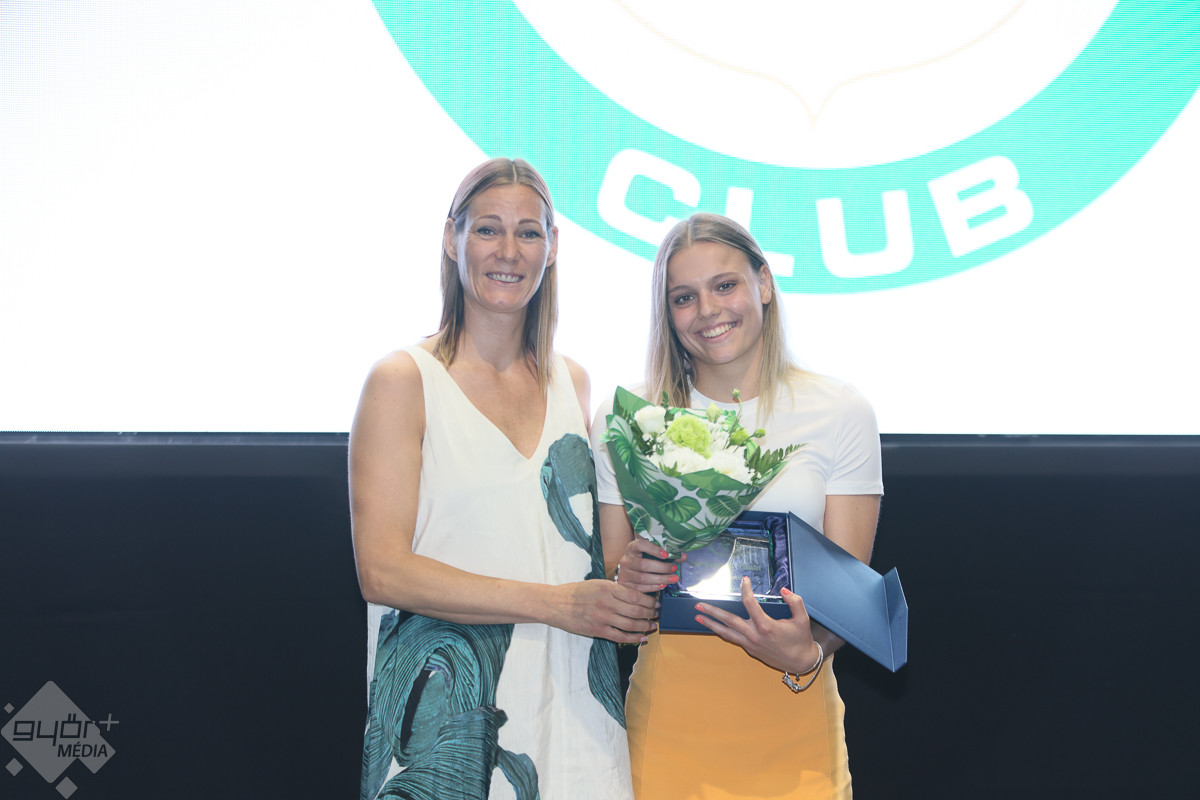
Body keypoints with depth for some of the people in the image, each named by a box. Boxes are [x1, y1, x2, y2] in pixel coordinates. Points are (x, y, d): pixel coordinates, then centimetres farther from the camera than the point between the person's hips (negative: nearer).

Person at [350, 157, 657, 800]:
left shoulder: (573, 382, 10)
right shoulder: (404, 379, -6)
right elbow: (382, 570, -13)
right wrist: (556, 603, -18)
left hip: (573, 706, 5)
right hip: (446, 718, -4)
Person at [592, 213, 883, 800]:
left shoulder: (839, 413, -2)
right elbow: (608, 571, 4)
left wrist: (806, 654, -22)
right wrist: (628, 577, -18)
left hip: (792, 722, 0)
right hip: (669, 722, 1)